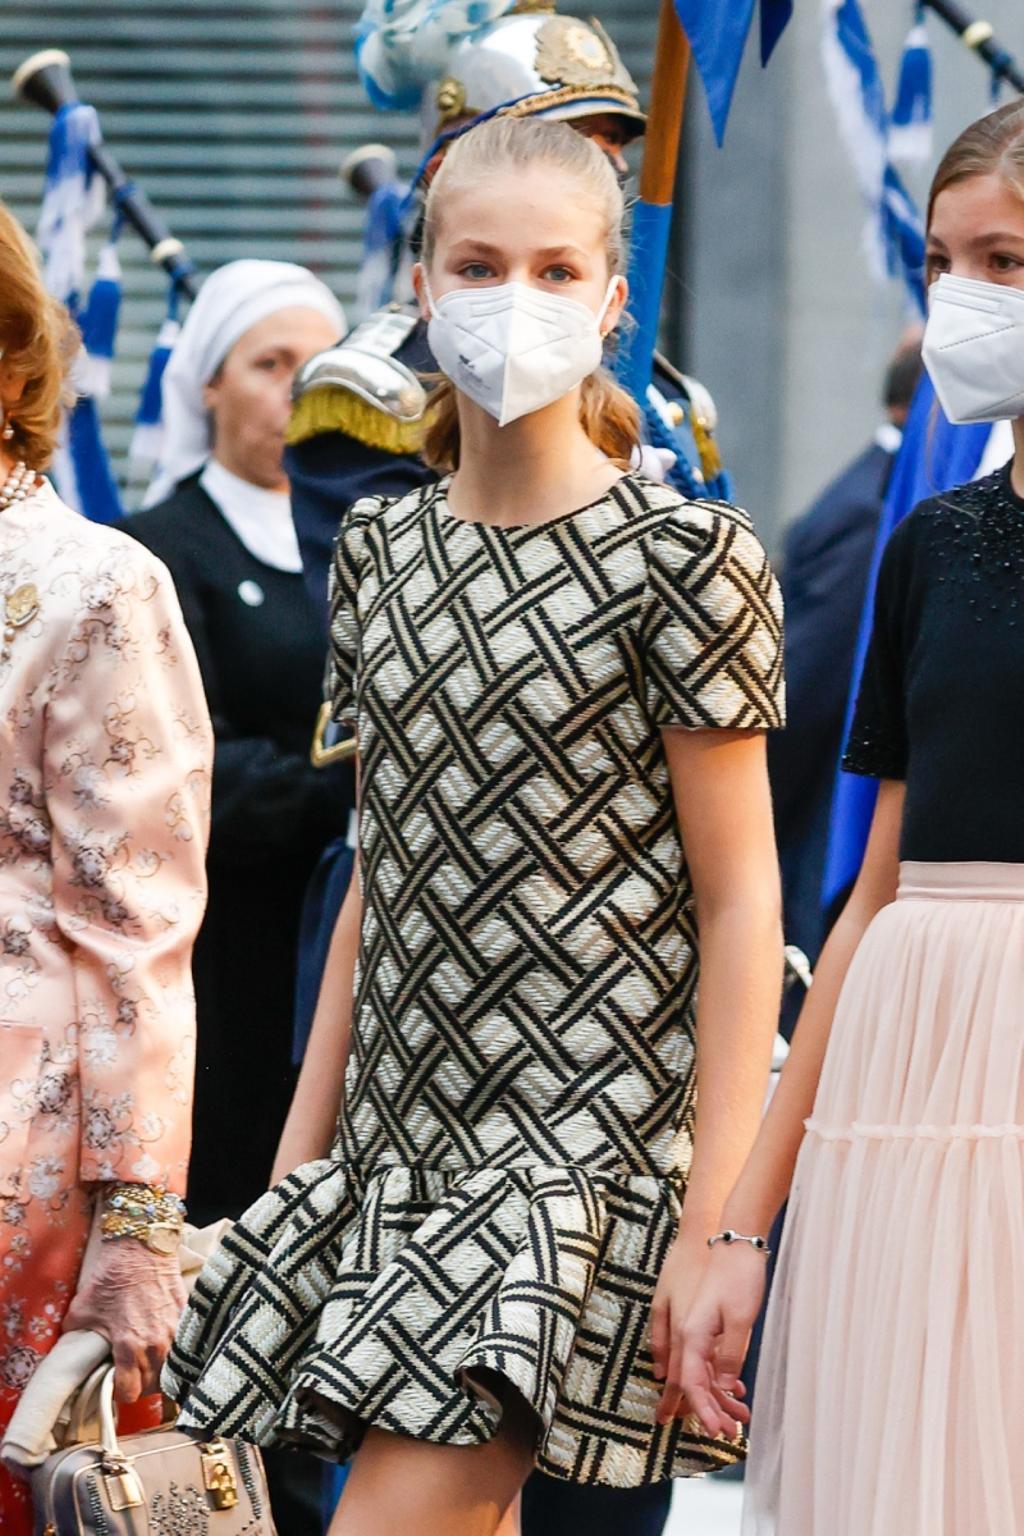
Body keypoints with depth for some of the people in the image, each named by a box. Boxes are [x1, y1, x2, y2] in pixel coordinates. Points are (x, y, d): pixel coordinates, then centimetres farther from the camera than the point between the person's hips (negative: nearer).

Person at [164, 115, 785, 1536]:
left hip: (591, 1150, -6)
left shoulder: (682, 555, -6)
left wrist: (712, 1226, -13)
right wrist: (301, 1147, 14)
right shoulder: (382, 549, 11)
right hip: (404, 1132, 6)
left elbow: (739, 900, -8)